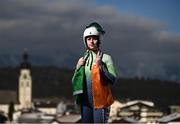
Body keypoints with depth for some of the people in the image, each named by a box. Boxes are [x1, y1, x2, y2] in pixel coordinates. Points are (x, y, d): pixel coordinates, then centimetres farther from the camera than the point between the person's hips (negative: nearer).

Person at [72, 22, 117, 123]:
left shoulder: (106, 58, -3)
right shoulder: (83, 60, 10)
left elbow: (113, 80, -11)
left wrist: (100, 65, -18)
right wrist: (78, 68, -3)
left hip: (101, 102, -5)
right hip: (86, 102, 5)